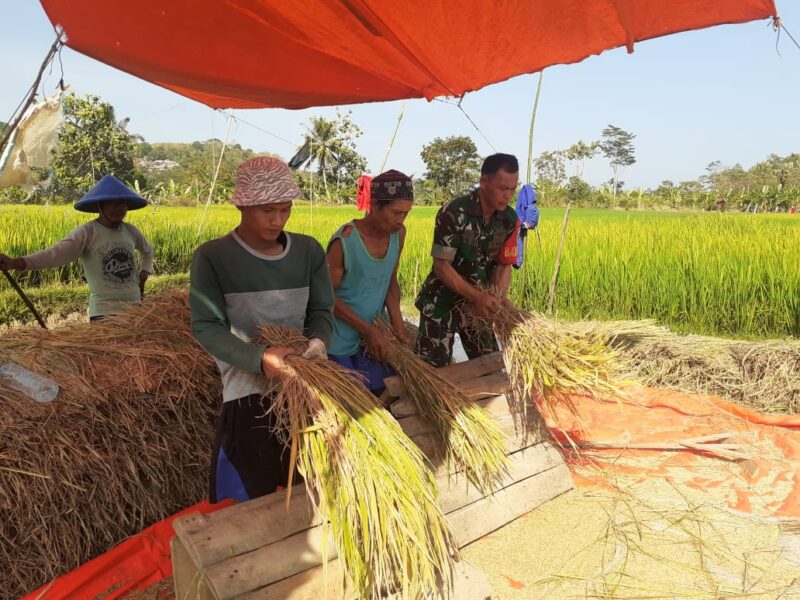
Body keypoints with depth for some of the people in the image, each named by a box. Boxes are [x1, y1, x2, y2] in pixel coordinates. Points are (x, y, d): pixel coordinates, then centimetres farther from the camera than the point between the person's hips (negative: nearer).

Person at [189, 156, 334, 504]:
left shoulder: (309, 251, 1)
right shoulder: (212, 257, -11)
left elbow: (322, 311, 5)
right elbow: (205, 327, -11)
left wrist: (318, 341, -18)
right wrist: (258, 357, -27)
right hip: (249, 389, -3)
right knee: (250, 496, 8)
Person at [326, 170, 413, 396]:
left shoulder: (398, 234, -3)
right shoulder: (345, 241, -22)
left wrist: (397, 325, -5)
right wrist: (368, 330, -16)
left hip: (376, 335, 6)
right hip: (339, 341, -5)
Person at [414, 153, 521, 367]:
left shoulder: (510, 220, -6)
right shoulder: (453, 213, -22)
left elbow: (505, 266, -3)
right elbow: (442, 266, -21)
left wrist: (494, 299, -23)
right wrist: (478, 297, -31)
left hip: (477, 303, 5)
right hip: (442, 303, -5)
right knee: (433, 367, -5)